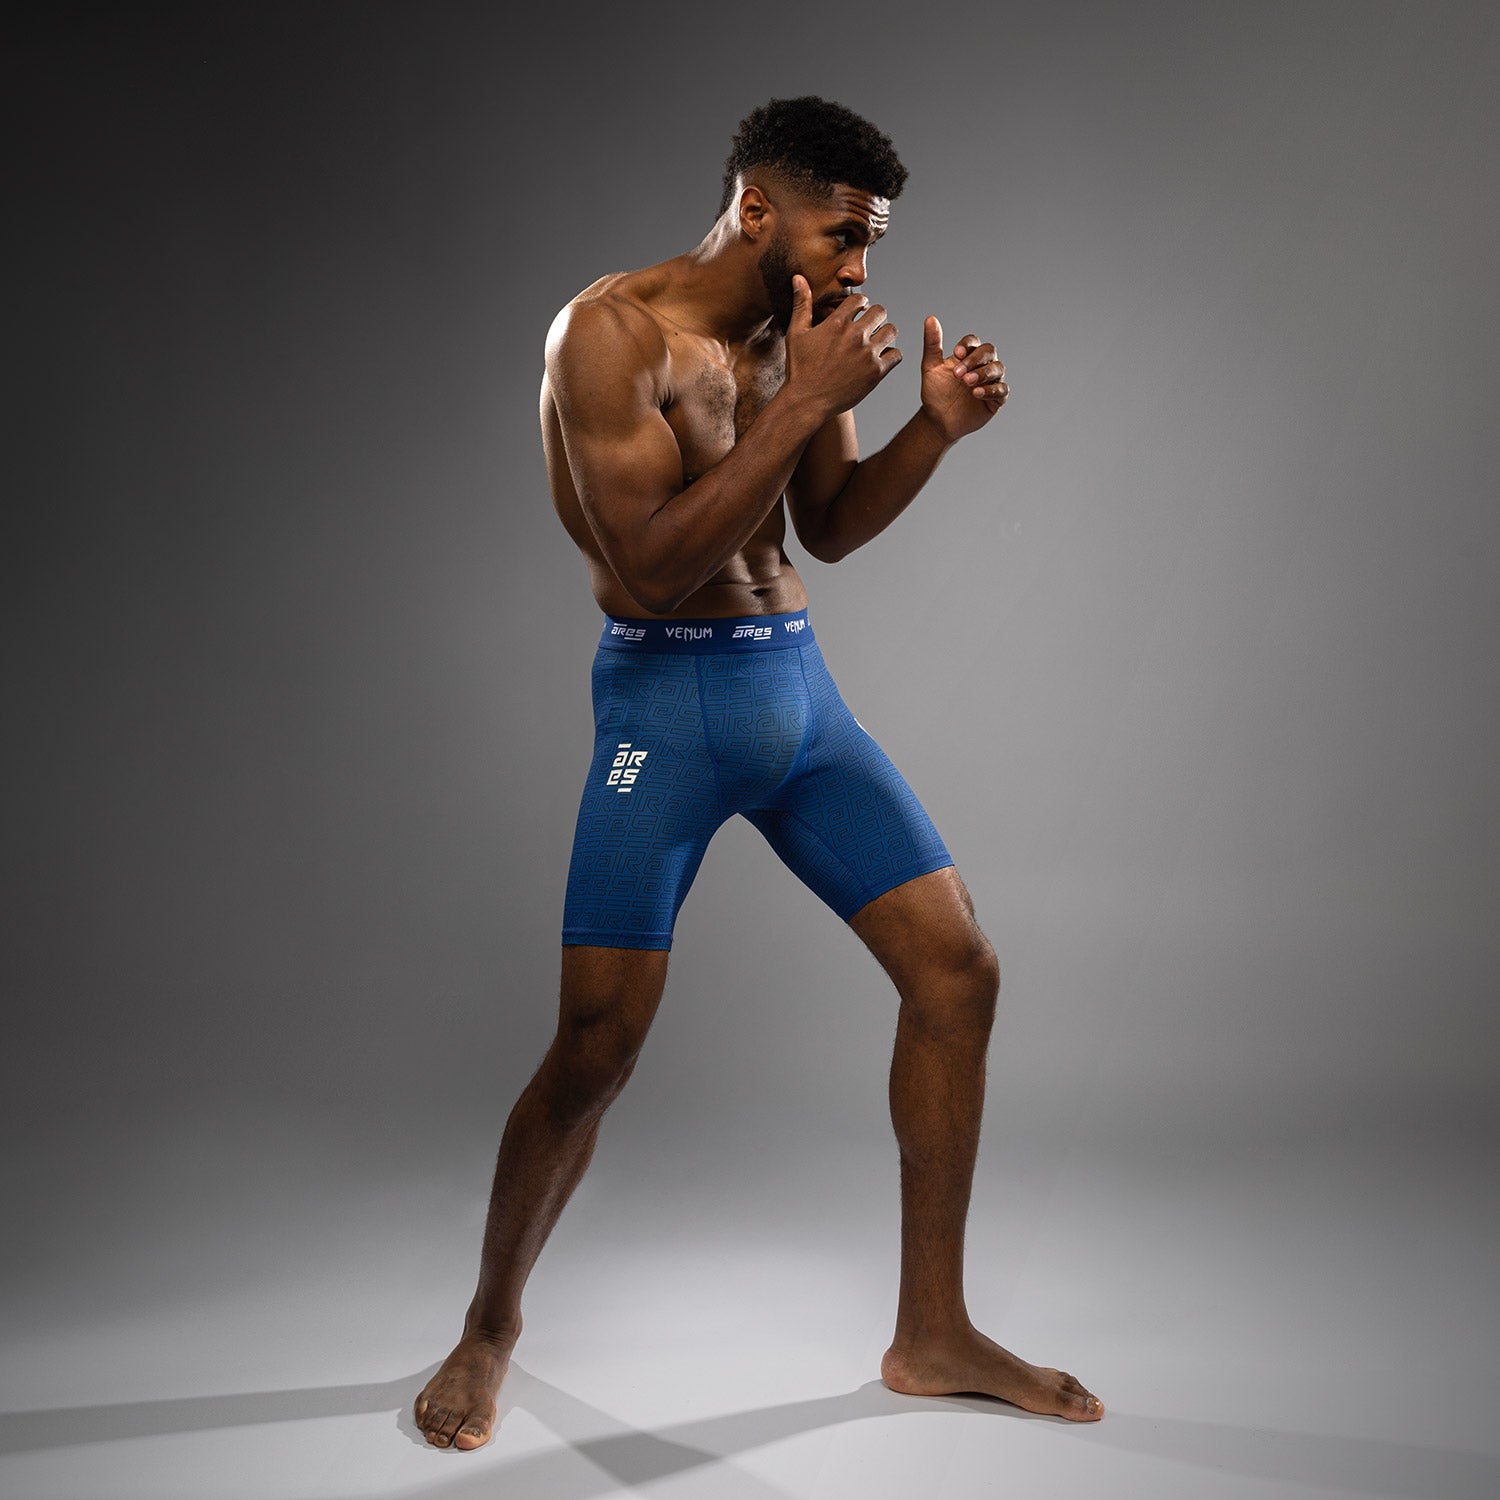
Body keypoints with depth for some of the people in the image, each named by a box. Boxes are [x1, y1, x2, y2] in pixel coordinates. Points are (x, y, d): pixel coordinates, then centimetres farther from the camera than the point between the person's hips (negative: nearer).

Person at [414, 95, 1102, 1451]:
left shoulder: (803, 329, 7)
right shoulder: (613, 334, -13)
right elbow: (653, 561, -21)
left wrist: (933, 429, 0)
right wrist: (808, 403, -22)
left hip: (798, 683, 7)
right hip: (666, 700, -6)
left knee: (958, 968, 1)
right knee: (597, 1046, -8)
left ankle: (932, 1334, 14)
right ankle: (491, 1329, 21)